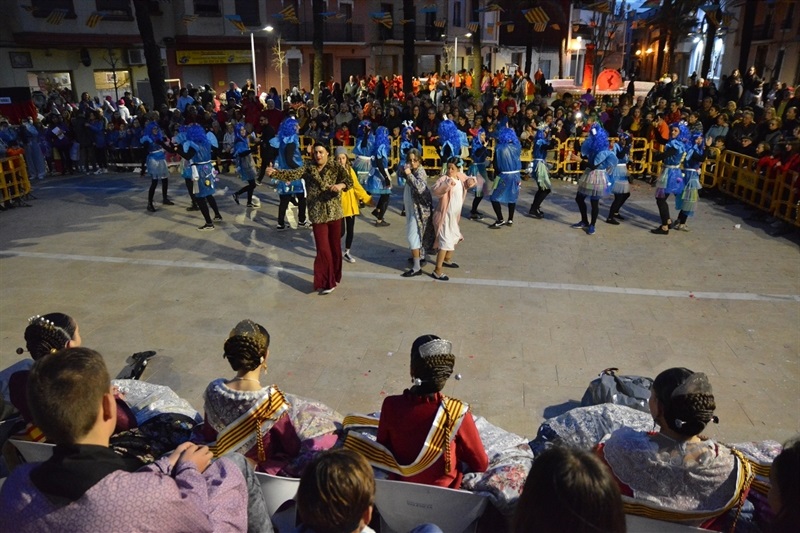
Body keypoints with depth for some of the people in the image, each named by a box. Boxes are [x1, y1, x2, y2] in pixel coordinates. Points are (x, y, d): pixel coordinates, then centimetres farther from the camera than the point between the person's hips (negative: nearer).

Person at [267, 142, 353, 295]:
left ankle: (333, 277, 29)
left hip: (334, 212, 1)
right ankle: (326, 281, 3)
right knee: (323, 248, -4)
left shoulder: (336, 167, 1)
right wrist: (275, 172, -27)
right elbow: (292, 174, -10)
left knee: (335, 245, 11)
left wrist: (340, 185, -30)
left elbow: (349, 181, -8)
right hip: (317, 214, 0)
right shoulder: (308, 169, 3)